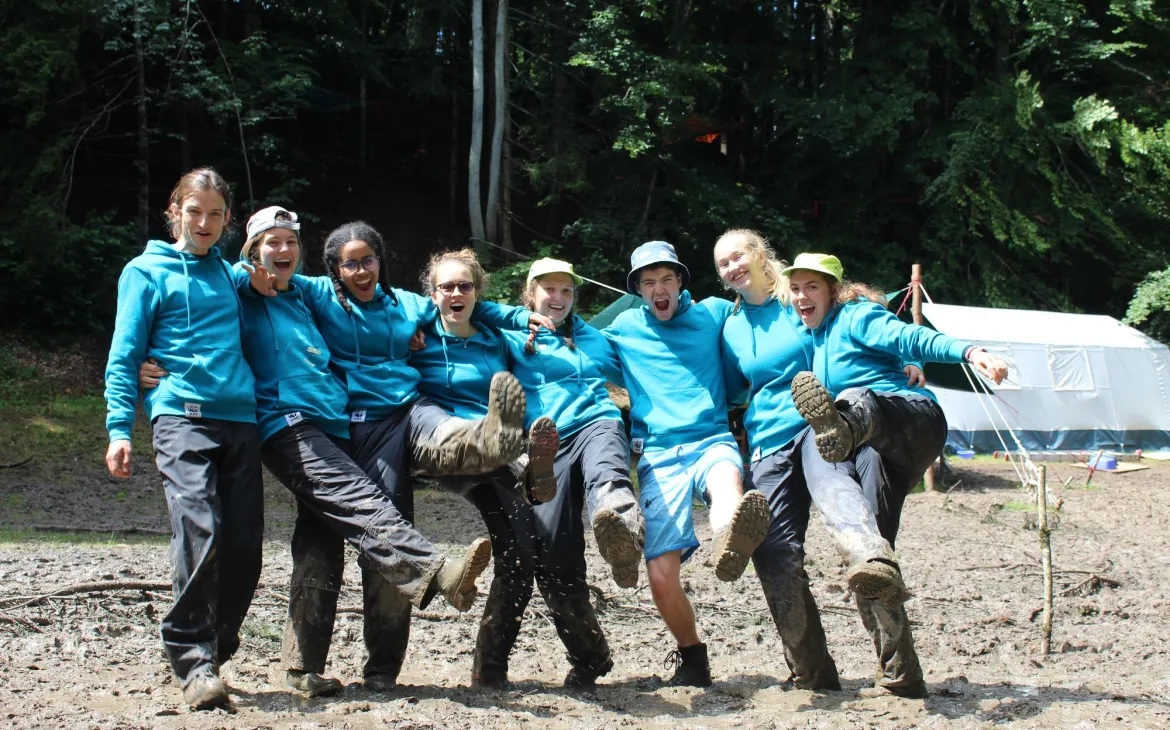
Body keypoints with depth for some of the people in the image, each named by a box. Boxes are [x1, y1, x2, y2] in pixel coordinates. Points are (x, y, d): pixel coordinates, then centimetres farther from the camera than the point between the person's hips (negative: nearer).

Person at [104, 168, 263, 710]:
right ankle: (194, 664, -13)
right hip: (182, 416, -5)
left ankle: (215, 653, 15)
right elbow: (124, 356, 5)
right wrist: (119, 429, -6)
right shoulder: (147, 272, 9)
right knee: (200, 532, -20)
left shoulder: (227, 271, 22)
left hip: (240, 419, 5)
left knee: (244, 542, -2)